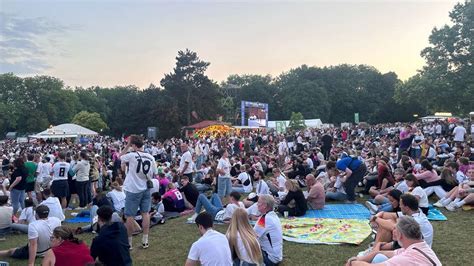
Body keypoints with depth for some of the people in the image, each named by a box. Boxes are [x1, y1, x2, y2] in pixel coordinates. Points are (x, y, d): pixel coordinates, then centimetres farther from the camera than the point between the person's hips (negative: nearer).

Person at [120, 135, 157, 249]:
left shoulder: (132, 155, -15)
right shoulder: (151, 157, -1)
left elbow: (120, 156, 6)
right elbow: (155, 174, 5)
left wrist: (127, 145, 3)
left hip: (133, 189, -4)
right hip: (146, 189, 5)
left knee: (130, 216, 6)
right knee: (145, 213, 12)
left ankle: (129, 242, 16)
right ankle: (145, 240, 17)